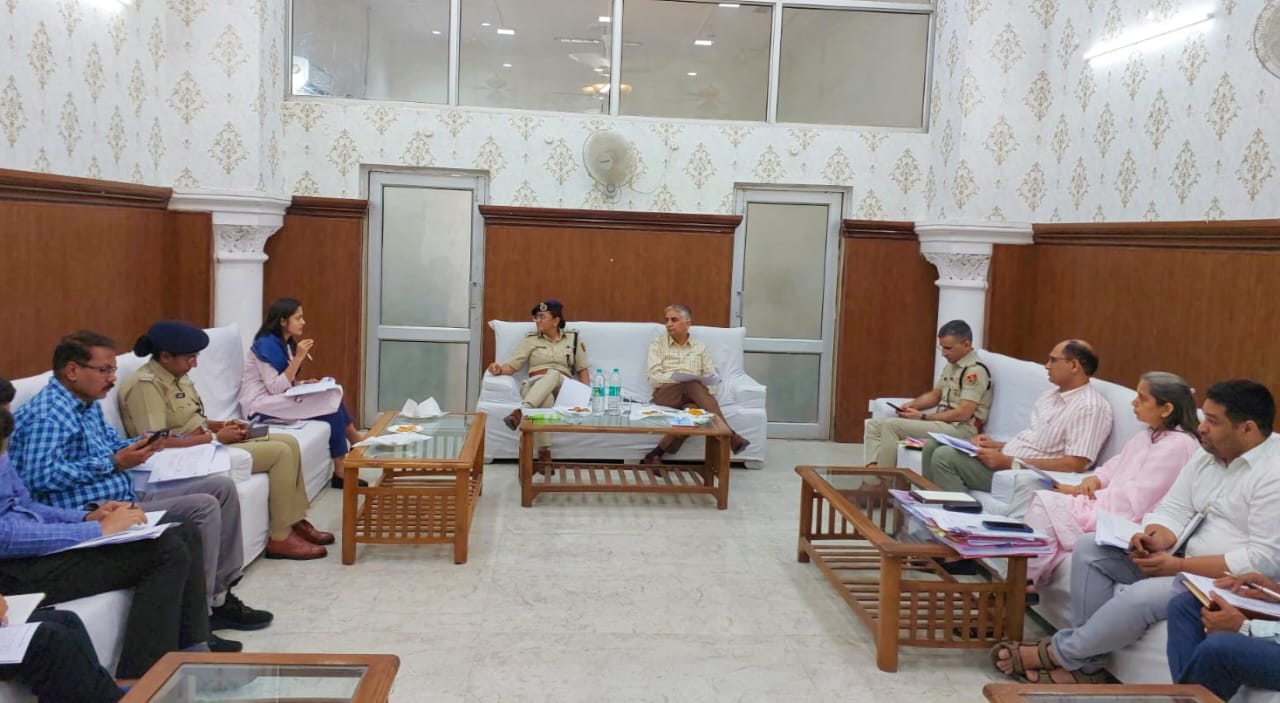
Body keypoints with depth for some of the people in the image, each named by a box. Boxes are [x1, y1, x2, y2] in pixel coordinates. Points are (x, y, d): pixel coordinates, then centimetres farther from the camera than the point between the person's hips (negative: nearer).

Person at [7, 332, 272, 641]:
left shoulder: (88, 403, 14)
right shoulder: (47, 413, -17)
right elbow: (40, 476, -28)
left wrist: (139, 445, 1)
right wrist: (115, 463, -22)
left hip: (126, 496, 11)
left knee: (222, 486, 7)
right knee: (203, 507, -23)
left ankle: (220, 593, 9)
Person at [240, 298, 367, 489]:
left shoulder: (286, 343, 12)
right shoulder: (266, 344, -16)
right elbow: (275, 388, -21)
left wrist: (303, 384, -3)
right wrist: (298, 358, -23)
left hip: (276, 401, 9)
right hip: (261, 406, -9)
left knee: (332, 398, -10)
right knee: (331, 402, -19)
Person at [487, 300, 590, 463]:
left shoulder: (573, 338, 16)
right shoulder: (530, 339, 15)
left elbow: (582, 369, 18)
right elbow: (511, 366, 8)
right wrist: (499, 369, -15)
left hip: (563, 387, 0)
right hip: (534, 385, 0)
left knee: (553, 375, -40)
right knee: (545, 398, -42)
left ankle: (520, 413, -58)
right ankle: (544, 453, -49)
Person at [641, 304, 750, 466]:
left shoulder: (700, 347, 20)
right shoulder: (657, 344, 13)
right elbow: (652, 378, 0)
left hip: (693, 395, 3)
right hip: (665, 394, -2)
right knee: (693, 385, -38)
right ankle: (729, 437, -45)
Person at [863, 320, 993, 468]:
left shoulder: (975, 370, -15)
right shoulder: (951, 365, 15)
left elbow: (963, 414, -21)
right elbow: (935, 395, 24)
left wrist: (923, 417, -16)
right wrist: (911, 405, 3)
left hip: (961, 429, -10)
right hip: (942, 422, 10)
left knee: (892, 425, -24)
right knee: (875, 424, -1)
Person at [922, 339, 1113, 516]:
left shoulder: (1090, 407, -14)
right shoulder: (1051, 396, 16)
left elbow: (1075, 464, -23)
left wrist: (1008, 462, -22)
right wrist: (997, 445, 4)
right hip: (1005, 461, 10)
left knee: (945, 456, -21)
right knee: (933, 446, 3)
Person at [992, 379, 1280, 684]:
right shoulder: (1207, 455, 8)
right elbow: (1174, 509, 8)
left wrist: (1180, 566, -25)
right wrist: (1155, 539, -16)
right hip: (1182, 559, 9)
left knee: (1141, 596, -32)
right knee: (1090, 549, -3)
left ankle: (1058, 653, -9)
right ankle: (1087, 662, -6)